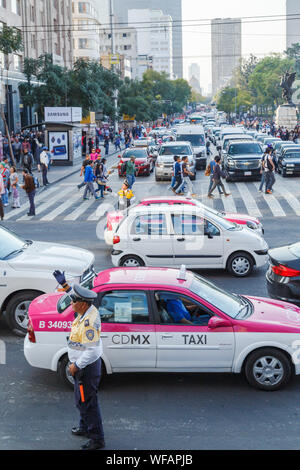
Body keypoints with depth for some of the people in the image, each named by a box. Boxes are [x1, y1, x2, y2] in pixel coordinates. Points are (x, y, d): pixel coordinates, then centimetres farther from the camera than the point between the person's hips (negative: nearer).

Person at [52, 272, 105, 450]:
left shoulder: (89, 322, -31)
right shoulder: (89, 309, -3)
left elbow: (92, 351, -31)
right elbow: (78, 295, 20)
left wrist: (76, 366, -20)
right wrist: (64, 283, 15)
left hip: (86, 367, -10)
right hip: (85, 365, 10)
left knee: (88, 402, 1)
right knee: (82, 399, 25)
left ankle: (97, 439, 12)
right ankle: (85, 427, 44)